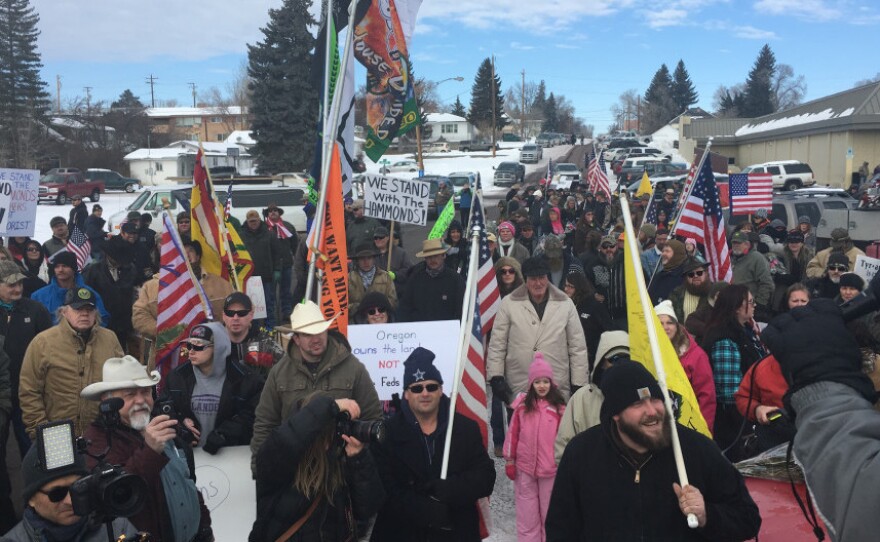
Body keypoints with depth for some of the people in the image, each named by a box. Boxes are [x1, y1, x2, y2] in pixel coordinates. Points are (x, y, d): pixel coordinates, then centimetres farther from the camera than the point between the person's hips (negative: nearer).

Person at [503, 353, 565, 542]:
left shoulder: (559, 407, -5)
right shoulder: (522, 405, -4)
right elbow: (513, 433, 1)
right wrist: (509, 460, 4)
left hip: (551, 467, 0)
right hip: (524, 466, 0)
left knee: (549, 509, 12)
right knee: (527, 512, 10)